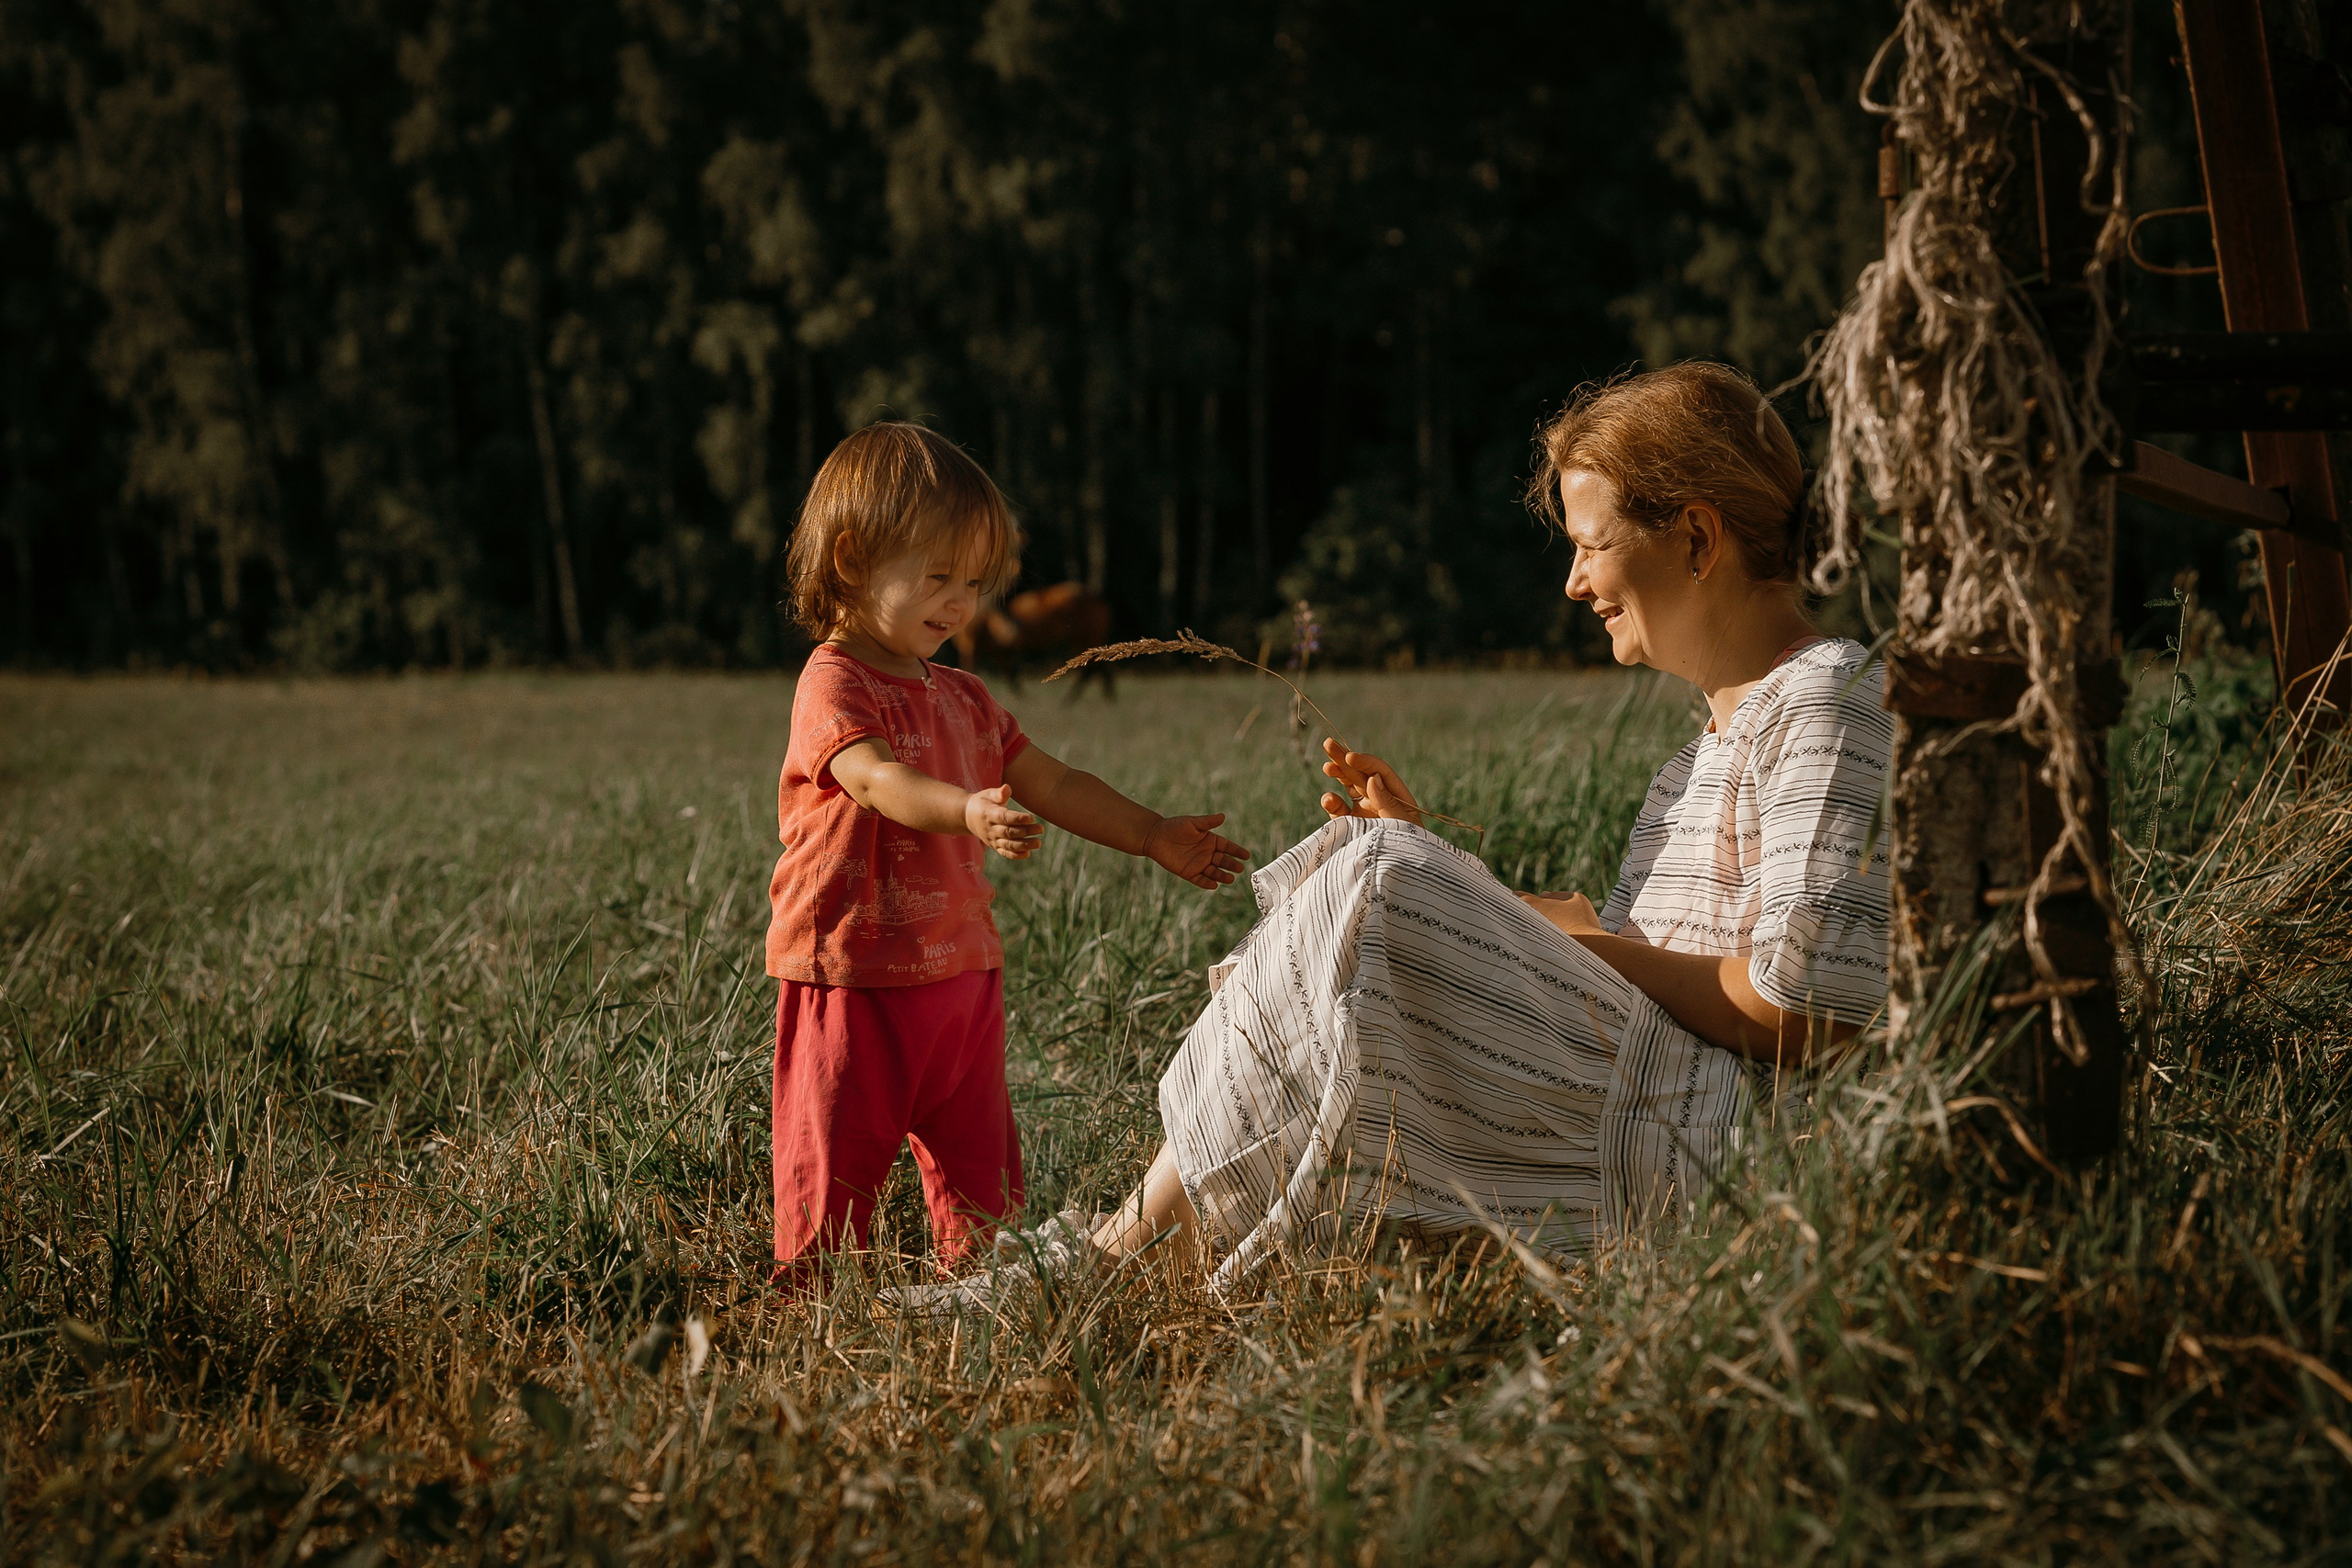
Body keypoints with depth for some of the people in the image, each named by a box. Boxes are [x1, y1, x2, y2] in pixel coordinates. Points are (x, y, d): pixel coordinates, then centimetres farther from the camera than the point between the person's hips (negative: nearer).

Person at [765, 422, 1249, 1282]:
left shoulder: (963, 698, 15)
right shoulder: (833, 684, -13)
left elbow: (1053, 784, 21)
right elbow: (878, 779, -32)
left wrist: (1155, 837, 15)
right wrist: (971, 812, -49)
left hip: (962, 977, 8)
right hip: (857, 981, -8)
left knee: (980, 1176, 13)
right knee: (833, 1178, -1)